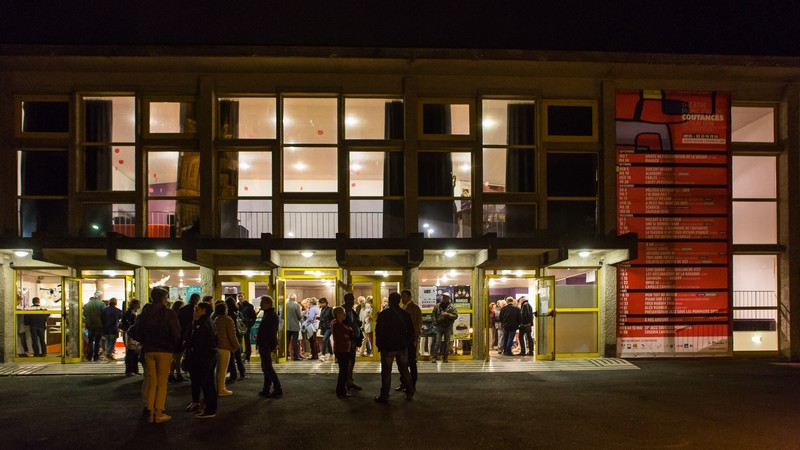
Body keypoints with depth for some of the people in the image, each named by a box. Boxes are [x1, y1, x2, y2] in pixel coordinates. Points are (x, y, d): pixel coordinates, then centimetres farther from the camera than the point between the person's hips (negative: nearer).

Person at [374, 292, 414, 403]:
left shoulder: (383, 314, -10)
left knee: (386, 372, 3)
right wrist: (407, 343, 17)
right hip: (402, 347, 3)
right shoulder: (405, 314, 1)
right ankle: (409, 393, 18)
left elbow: (378, 331, -7)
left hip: (387, 347, -3)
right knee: (404, 370, 14)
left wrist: (379, 345, 4)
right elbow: (411, 331, 7)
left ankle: (384, 396, 7)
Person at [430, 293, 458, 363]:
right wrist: (435, 322, -1)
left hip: (448, 327, 0)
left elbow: (456, 316, -2)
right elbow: (433, 315, 12)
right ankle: (434, 357, -7)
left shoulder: (451, 307, 4)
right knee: (437, 342, -7)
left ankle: (445, 357, 14)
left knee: (447, 343, 6)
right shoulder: (437, 306, 9)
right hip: (439, 326, 0)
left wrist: (448, 315, -15)